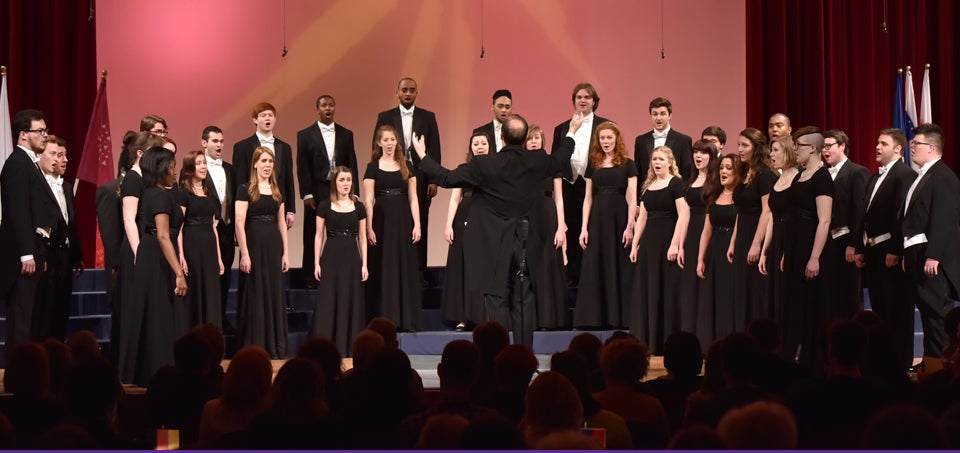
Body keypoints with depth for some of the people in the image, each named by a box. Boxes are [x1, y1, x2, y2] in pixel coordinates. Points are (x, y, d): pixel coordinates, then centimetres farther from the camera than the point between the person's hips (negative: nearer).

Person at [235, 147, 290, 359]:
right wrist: (245, 254, -17)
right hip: (254, 244, -5)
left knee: (274, 294, 8)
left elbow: (281, 223, 14)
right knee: (255, 295, 0)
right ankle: (255, 346, 7)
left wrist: (285, 253, 8)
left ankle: (275, 347, 15)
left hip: (274, 245, 5)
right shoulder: (245, 189, -4)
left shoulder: (277, 191, 13)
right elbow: (240, 223, -11)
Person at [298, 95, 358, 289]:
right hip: (316, 192, -2)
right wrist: (307, 194, -9)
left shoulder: (346, 134, 10)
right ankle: (311, 278, 11)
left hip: (340, 191, 2)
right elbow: (302, 167, -2)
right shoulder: (305, 135, 3)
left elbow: (352, 165, 8)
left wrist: (354, 192, 1)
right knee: (312, 236, 3)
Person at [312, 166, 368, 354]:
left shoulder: (358, 207, 7)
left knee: (351, 302, 3)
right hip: (331, 257, -2)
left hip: (352, 257, 2)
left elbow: (362, 238, 9)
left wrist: (364, 264, 3)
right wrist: (316, 263, -3)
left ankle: (348, 346, 10)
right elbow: (319, 236, 2)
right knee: (327, 302, -3)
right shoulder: (324, 206, 1)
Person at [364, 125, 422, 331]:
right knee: (382, 270, 0)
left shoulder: (406, 167, 10)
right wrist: (369, 228, -9)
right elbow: (368, 201, -1)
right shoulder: (373, 168, 3)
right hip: (382, 221, -2)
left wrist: (417, 225, -2)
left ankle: (406, 319, 8)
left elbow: (413, 198, 7)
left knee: (405, 268, 3)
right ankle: (383, 319, 5)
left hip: (403, 222, 2)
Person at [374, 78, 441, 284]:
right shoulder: (385, 117, 8)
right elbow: (377, 149, 6)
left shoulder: (428, 117, 8)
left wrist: (433, 180, -3)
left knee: (419, 226, 0)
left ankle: (419, 273, 5)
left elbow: (434, 150, 4)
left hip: (420, 178, 0)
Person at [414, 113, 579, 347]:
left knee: (496, 301, 1)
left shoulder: (484, 165, -15)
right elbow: (559, 160, 20)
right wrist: (571, 132, 36)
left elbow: (447, 178, -8)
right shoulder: (536, 162, -4)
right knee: (522, 302, 9)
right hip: (525, 245, 4)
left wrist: (422, 156, 5)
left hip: (495, 244, -3)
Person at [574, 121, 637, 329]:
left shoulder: (627, 165, 2)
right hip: (597, 220, 3)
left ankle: (619, 317, 7)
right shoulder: (593, 166, 10)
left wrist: (630, 227, -12)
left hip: (619, 219, -3)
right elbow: (588, 198, 9)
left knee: (620, 269, 1)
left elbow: (632, 199, -3)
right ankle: (595, 317, 7)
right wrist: (584, 228, 2)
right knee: (594, 269, 2)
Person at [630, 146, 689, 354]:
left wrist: (676, 245, -20)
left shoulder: (676, 183, -5)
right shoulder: (648, 186, 14)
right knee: (646, 292, 6)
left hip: (668, 241, -7)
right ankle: (647, 342, 13)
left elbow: (683, 216, -13)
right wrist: (635, 244, 9)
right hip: (648, 242, 7)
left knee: (668, 292, -3)